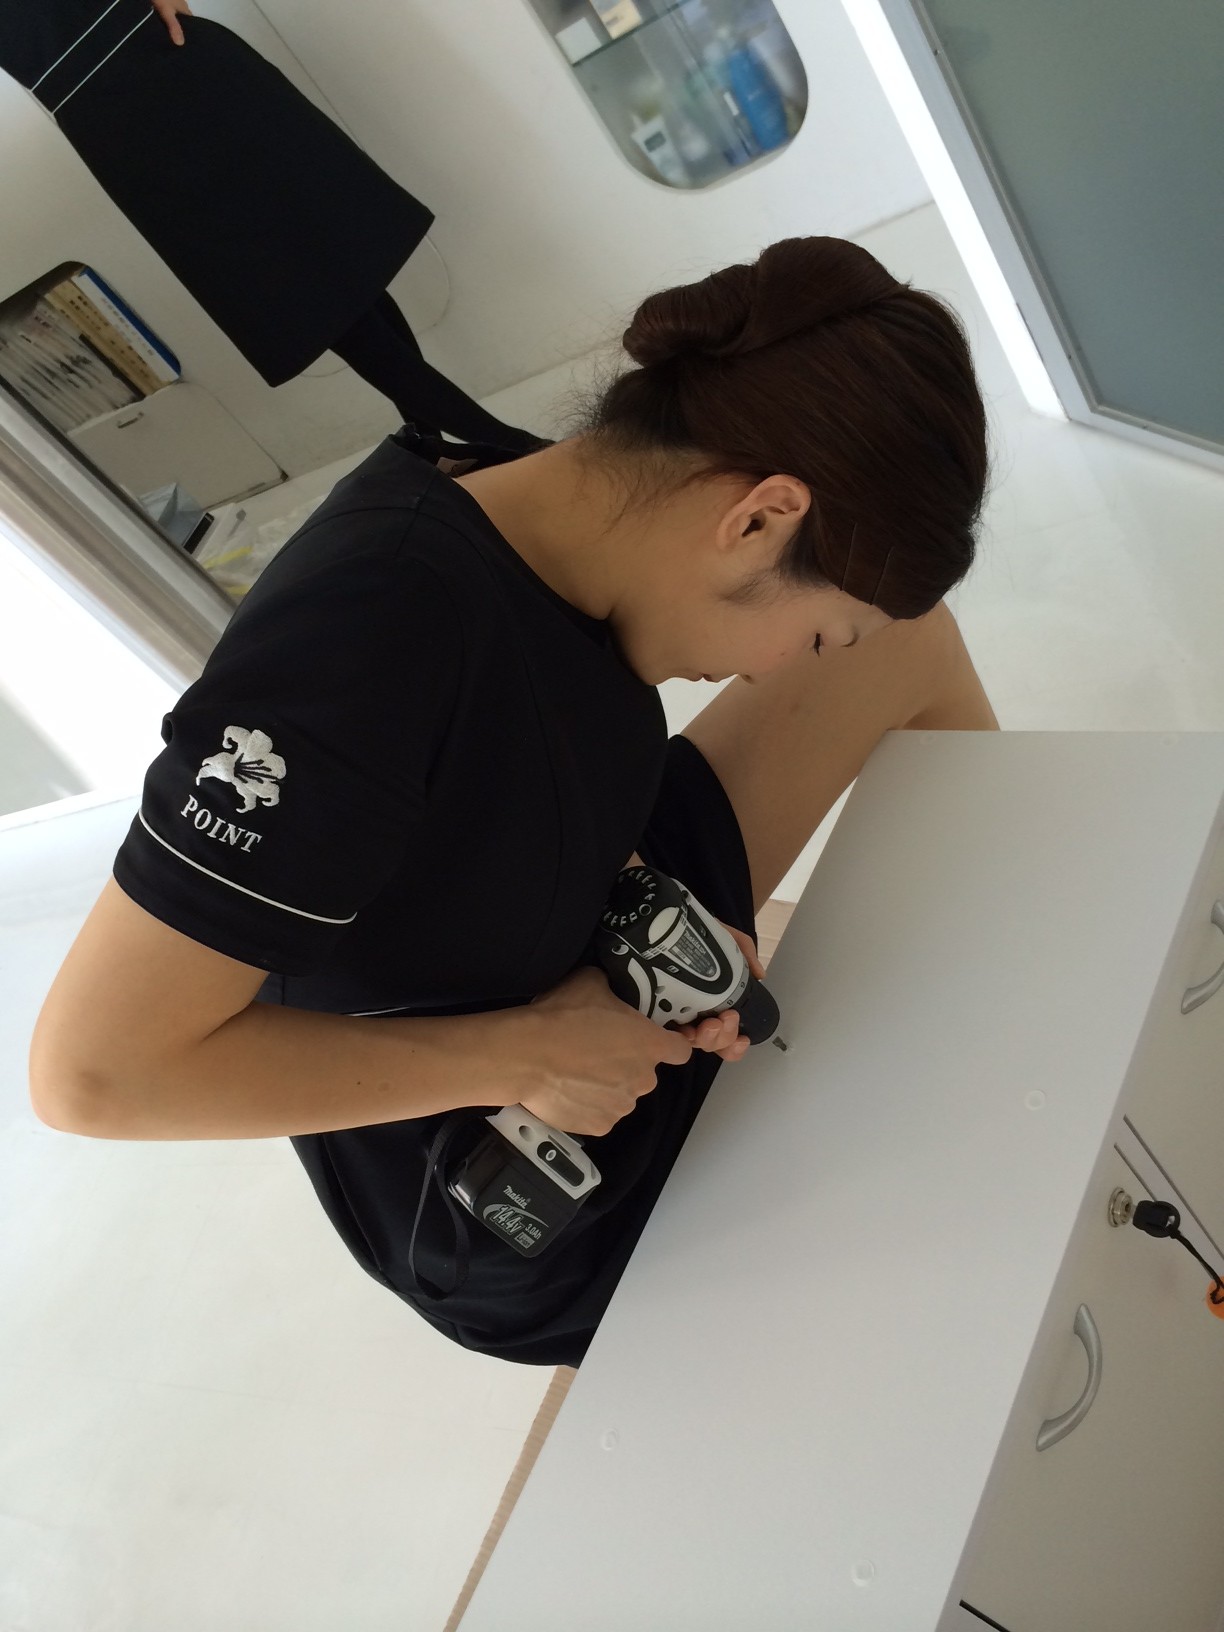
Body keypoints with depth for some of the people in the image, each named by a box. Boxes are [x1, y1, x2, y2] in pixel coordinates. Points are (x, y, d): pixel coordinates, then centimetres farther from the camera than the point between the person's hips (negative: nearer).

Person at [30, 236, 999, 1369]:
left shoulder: (534, 507, -12)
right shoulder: (373, 638, -36)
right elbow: (93, 1067, -31)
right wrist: (521, 1057, -27)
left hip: (616, 977, 7)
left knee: (907, 634, 2)